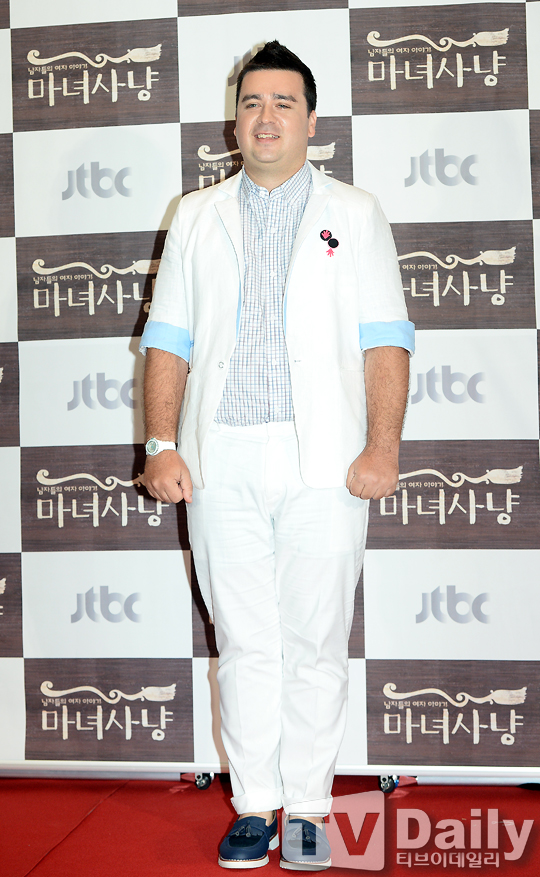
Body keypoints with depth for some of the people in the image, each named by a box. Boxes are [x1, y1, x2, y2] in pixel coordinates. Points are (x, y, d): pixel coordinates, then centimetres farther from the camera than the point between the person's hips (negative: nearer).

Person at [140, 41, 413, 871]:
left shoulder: (353, 214, 11)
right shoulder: (196, 217, 16)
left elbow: (384, 338, 3)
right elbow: (168, 338, 11)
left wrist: (383, 446, -9)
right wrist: (162, 443, 0)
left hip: (323, 461, -1)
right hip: (220, 460, 2)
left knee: (315, 644, 2)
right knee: (243, 643, 6)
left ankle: (306, 808, 16)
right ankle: (254, 807, 18)